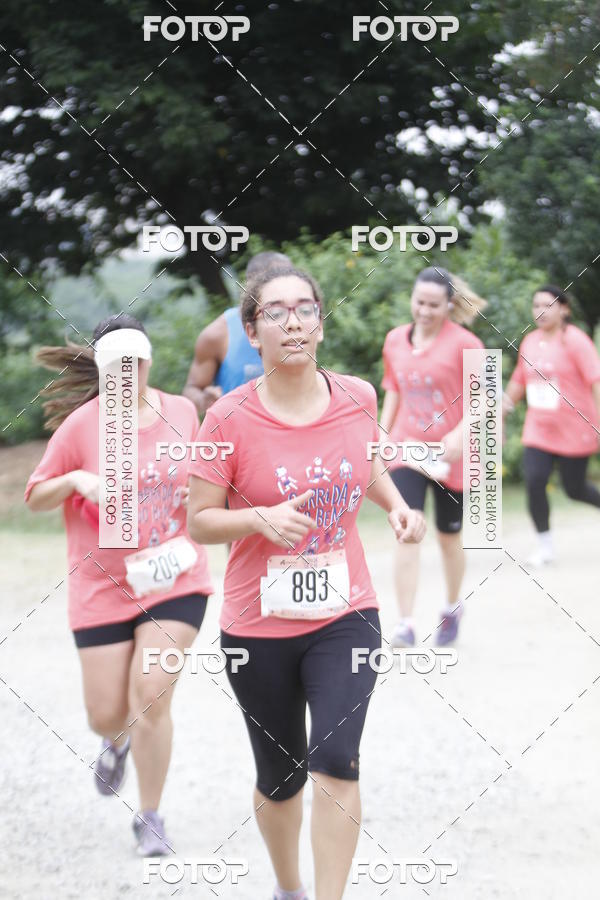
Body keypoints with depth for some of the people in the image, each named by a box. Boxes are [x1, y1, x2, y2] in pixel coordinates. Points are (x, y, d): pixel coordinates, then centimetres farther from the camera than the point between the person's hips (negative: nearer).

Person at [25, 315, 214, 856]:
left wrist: (200, 494, -2)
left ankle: (151, 818, 5)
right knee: (106, 715, 3)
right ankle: (120, 740, 44)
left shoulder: (181, 412, 2)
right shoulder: (81, 425, -7)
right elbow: (35, 499, 0)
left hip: (175, 581, 0)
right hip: (103, 587, 0)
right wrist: (75, 480, -19)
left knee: (151, 696, -13)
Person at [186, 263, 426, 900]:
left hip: (345, 615, 1)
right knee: (279, 777, 12)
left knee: (336, 762, -17)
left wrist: (398, 506, 1)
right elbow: (199, 522, -6)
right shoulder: (229, 418, -12)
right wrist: (261, 518, -24)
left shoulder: (357, 399, -2)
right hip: (259, 625, -1)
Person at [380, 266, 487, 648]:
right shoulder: (396, 340, 4)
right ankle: (406, 623, -13)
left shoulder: (463, 344, -10)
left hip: (448, 455, -2)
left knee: (449, 536, 12)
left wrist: (459, 433, -23)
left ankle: (453, 608, 36)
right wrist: (382, 435, 10)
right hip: (406, 449, 2)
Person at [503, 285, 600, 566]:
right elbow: (519, 381, 20)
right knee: (534, 482, -12)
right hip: (538, 431, 4)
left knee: (575, 489, 3)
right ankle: (545, 546, 1)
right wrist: (505, 404, 18)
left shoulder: (575, 340, -12)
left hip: (574, 432, -4)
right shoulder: (529, 342, 6)